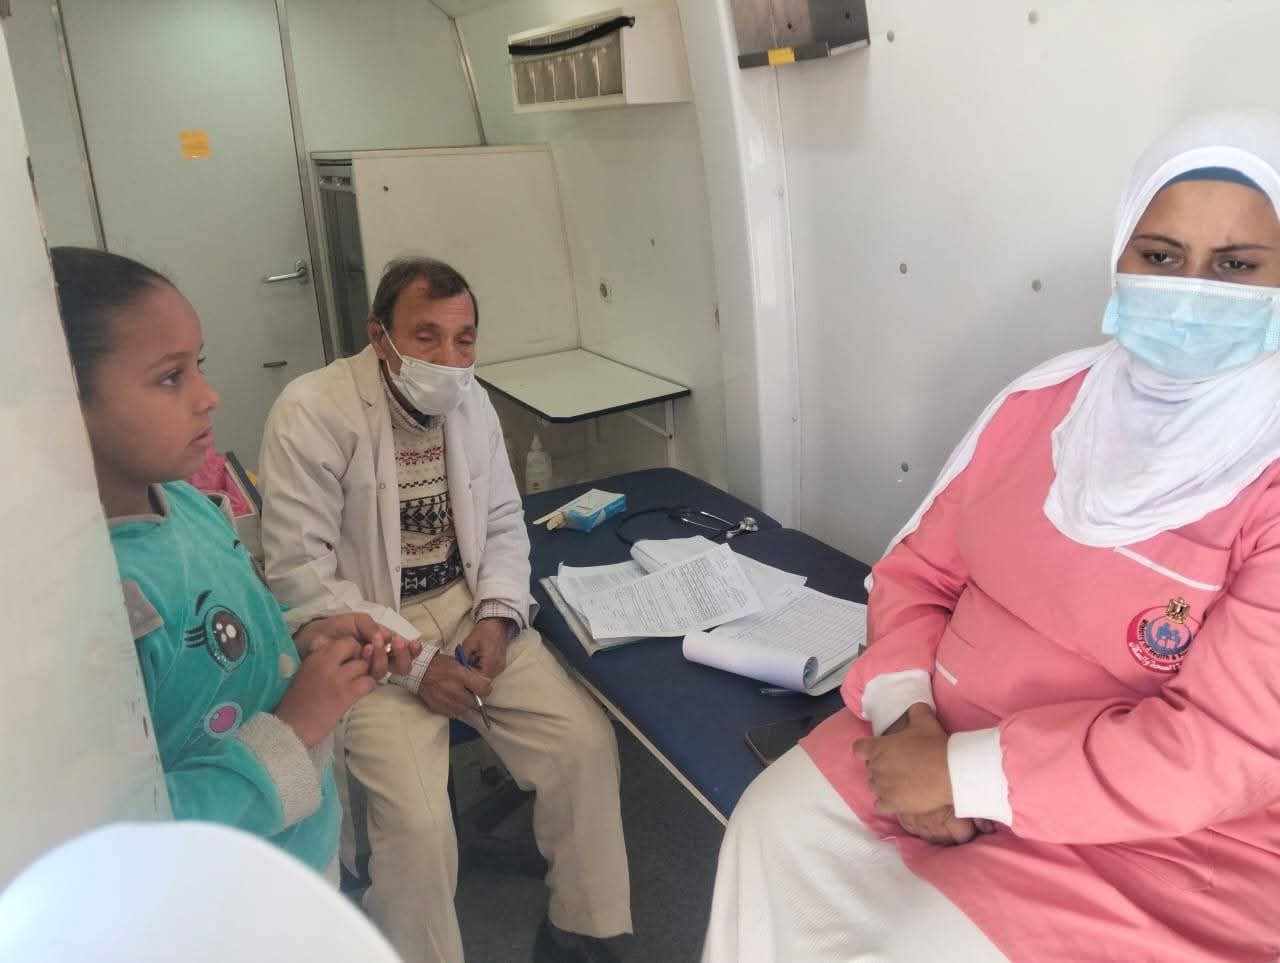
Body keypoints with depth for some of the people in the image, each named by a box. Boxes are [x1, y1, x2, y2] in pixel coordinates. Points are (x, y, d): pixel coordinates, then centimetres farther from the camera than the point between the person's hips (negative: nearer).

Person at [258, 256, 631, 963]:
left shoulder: (469, 399, 3)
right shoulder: (310, 414, -15)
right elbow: (300, 577, -16)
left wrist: (498, 613, -7)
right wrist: (416, 663, -20)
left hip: (472, 613, 5)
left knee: (587, 743, -10)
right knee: (419, 823, -22)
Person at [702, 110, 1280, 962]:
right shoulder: (1040, 402, 0)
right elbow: (919, 569, 4)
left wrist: (962, 774, -20)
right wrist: (905, 712, -13)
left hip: (1155, 843, -4)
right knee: (774, 830, -3)